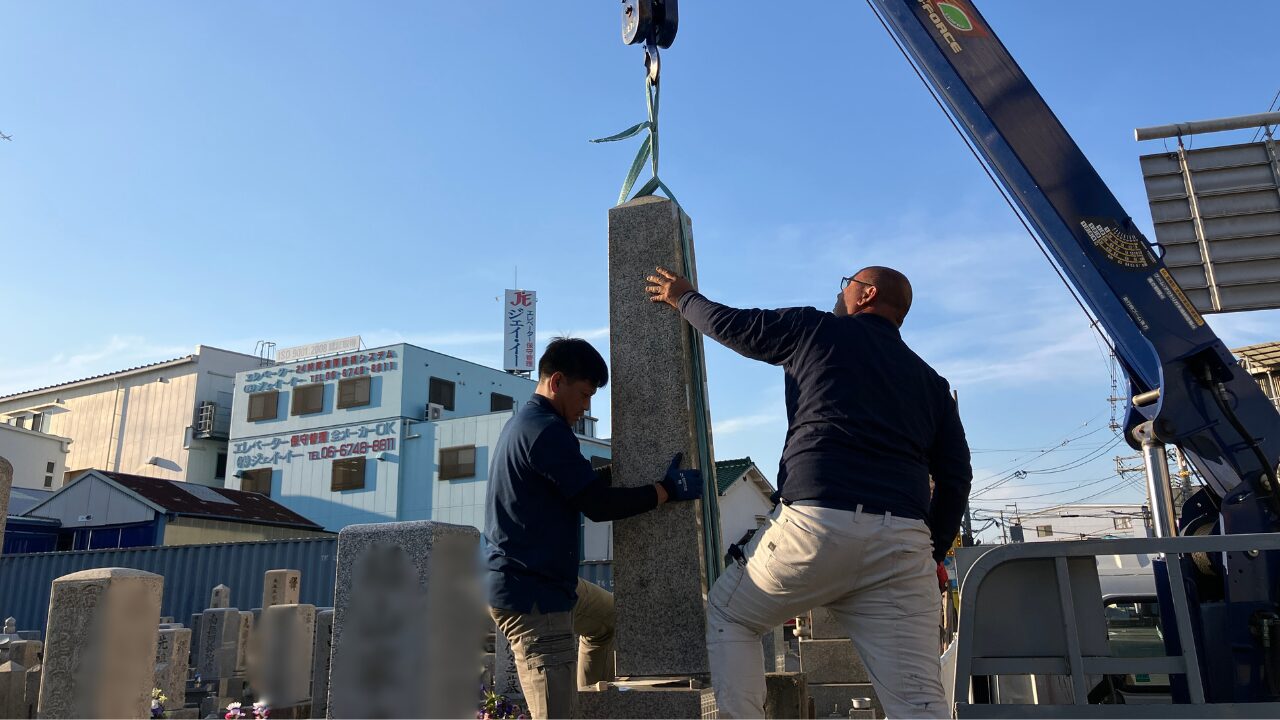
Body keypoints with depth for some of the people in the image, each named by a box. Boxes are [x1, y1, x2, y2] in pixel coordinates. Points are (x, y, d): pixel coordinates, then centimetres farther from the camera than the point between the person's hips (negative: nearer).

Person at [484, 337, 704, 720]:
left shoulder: (525, 423, 14)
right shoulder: (547, 430, -20)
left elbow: (582, 485, 18)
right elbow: (599, 504, -21)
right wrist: (669, 488, -12)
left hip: (550, 579, 11)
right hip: (531, 594, -11)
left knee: (609, 616, 31)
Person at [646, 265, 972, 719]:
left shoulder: (820, 330, 11)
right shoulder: (930, 380, 24)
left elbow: (731, 324, 20)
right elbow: (956, 477, 18)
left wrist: (683, 299, 39)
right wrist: (933, 552, 25)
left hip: (817, 523, -4)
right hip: (904, 543, 5)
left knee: (726, 615, 19)